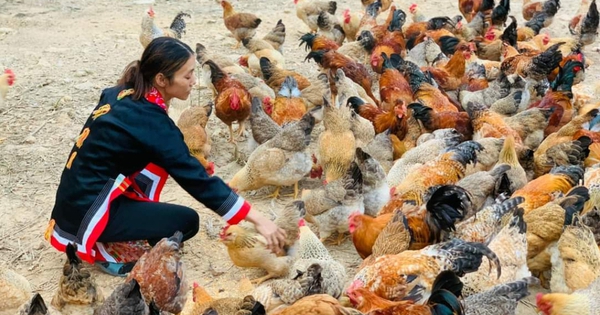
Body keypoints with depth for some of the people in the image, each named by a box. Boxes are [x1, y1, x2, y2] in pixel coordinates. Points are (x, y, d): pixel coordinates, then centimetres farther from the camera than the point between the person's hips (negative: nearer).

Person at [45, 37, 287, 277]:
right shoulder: (149, 121, -22)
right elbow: (197, 180, -22)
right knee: (187, 221, -5)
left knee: (162, 158, 12)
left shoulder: (123, 94, 0)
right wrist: (257, 219, -19)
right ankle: (107, 250, 0)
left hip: (82, 194, 8)